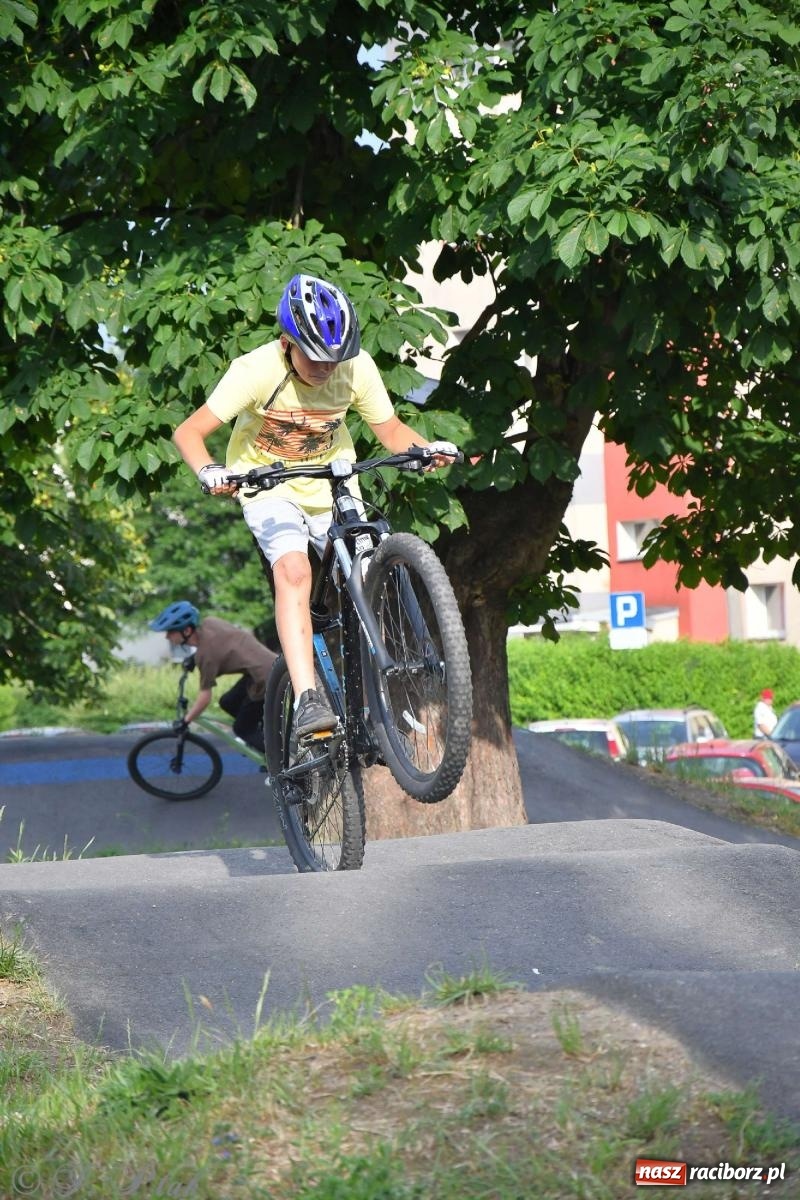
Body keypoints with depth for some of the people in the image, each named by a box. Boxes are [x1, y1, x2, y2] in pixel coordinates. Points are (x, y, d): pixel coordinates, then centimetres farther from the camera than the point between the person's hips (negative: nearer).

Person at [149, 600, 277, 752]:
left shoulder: (206, 652, -21)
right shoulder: (208, 622, 0)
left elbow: (205, 697, -15)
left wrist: (185, 721, -2)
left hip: (265, 677, -8)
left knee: (242, 729, 5)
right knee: (228, 703, 20)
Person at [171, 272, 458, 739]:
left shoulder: (358, 368, -16)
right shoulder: (257, 370, -24)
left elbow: (391, 429, -5)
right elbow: (189, 431, -22)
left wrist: (428, 448, -26)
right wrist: (208, 471, -43)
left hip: (333, 486, 4)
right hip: (270, 487, -4)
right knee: (294, 572, -28)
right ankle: (308, 700, -35)